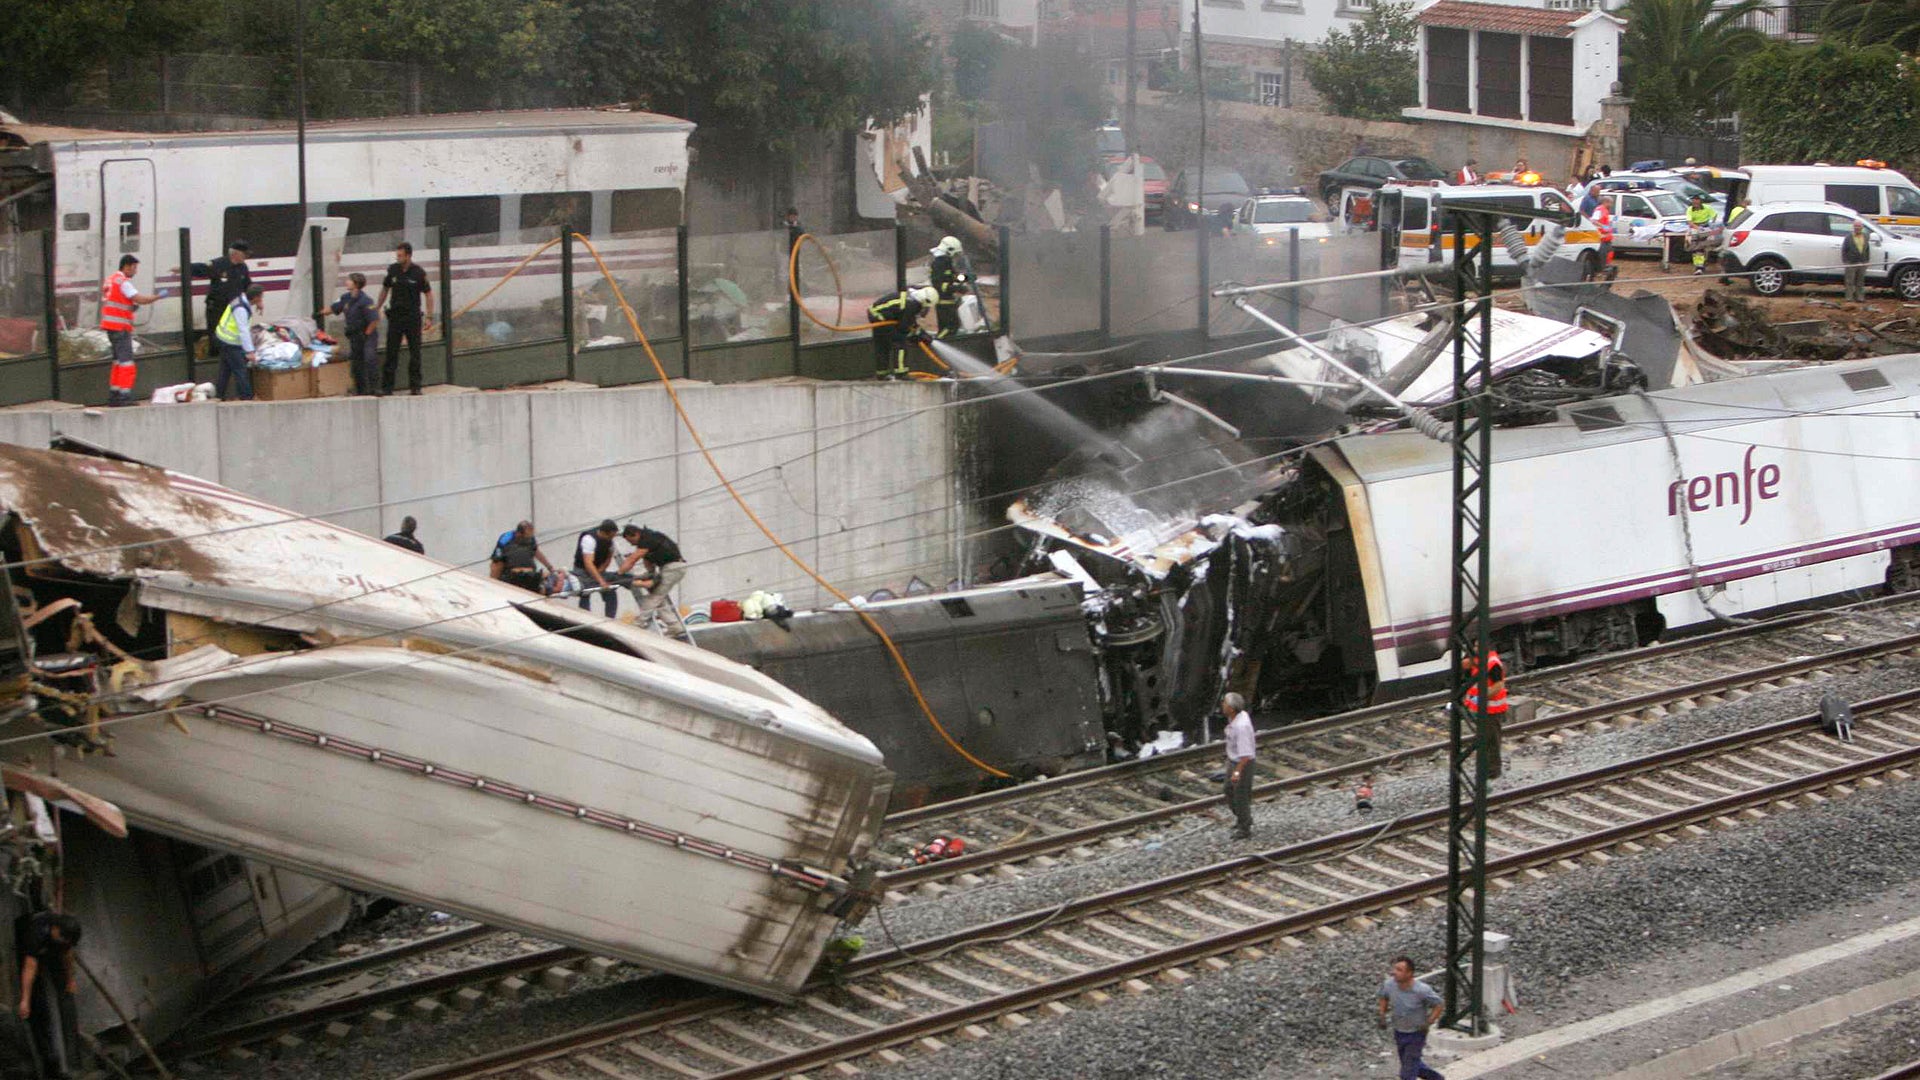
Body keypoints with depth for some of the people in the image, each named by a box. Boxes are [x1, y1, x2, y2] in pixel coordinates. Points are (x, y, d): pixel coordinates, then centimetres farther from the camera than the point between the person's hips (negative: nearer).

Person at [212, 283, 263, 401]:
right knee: (240, 369, -6)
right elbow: (243, 331, -31)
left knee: (225, 369, 16)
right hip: (230, 342, -10)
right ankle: (246, 397, -3)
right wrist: (249, 351, -32)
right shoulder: (241, 309, -28)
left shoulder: (243, 299, 0)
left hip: (224, 338, 10)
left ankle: (220, 395, 24)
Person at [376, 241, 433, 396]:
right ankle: (386, 387, 1)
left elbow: (427, 294, 0)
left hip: (413, 315, -2)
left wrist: (428, 318, -3)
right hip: (395, 314, 2)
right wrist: (377, 308, 14)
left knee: (414, 353, 3)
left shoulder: (419, 273, -7)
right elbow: (385, 289, 14)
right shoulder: (392, 270, 1)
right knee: (391, 352, -1)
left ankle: (415, 387, 9)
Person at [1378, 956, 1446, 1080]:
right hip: (1399, 1032, 5)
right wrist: (1382, 1015, -3)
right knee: (1414, 1065, 22)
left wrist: (1428, 1023, -20)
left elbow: (1438, 1004, -13)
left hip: (1416, 1034, -5)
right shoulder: (1389, 984, -16)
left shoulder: (1422, 990, -28)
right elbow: (1384, 997, 8)